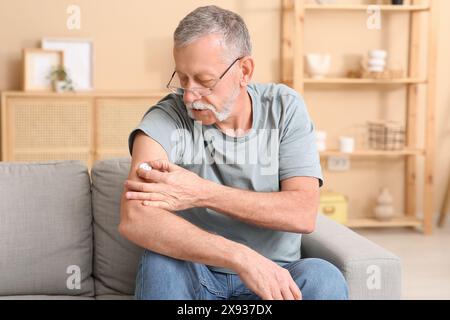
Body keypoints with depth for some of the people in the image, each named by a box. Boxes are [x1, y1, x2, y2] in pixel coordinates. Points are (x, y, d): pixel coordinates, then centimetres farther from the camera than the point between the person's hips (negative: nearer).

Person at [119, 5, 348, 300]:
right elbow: (134, 220, -29)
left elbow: (304, 214, -16)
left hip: (273, 277, 2)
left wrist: (201, 193, -23)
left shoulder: (284, 108, -5)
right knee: (162, 264, -33)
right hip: (192, 277, -1)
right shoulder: (167, 118, -12)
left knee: (323, 279, -29)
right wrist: (243, 257, -36)